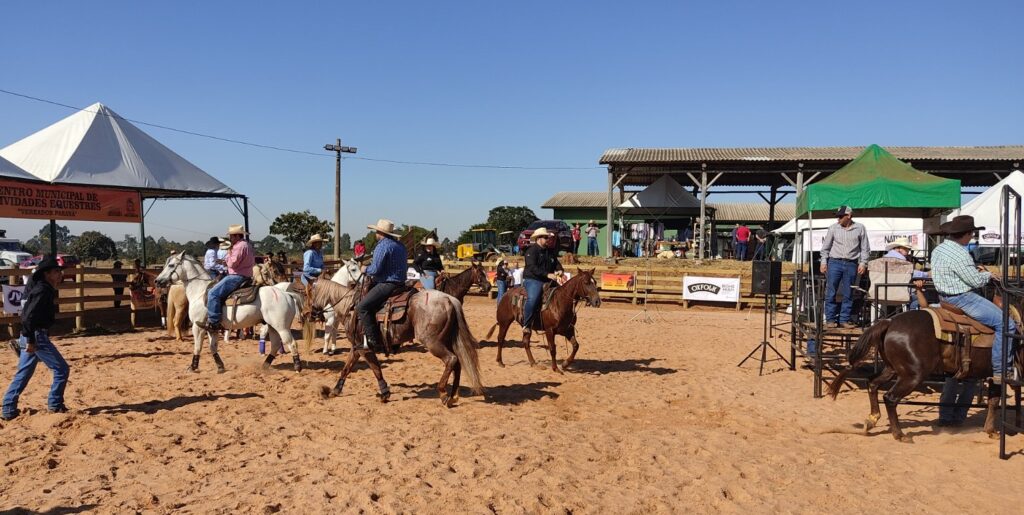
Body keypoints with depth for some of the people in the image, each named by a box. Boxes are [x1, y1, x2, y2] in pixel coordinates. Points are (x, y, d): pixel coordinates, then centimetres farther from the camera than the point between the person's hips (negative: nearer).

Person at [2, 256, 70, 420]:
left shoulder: (44, 288, 10)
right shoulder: (43, 290, -18)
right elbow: (29, 316, -24)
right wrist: (30, 340, -23)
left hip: (30, 337, 10)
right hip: (37, 337, -10)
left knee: (23, 374, 16)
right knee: (62, 369, 0)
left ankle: (8, 409, 19)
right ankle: (55, 405, 10)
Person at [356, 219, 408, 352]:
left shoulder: (382, 246, -14)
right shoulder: (400, 246, 14)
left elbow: (375, 269, -19)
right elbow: (405, 267, 22)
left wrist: (366, 269, 1)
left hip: (386, 285, -10)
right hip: (400, 283, 10)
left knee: (362, 307, -12)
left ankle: (374, 341, -16)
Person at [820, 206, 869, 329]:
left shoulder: (860, 228, 5)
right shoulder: (833, 228, 5)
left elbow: (865, 248, 9)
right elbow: (826, 246, 9)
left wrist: (863, 263, 0)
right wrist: (823, 261, 2)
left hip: (851, 264, 0)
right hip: (835, 262, 0)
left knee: (848, 294, 3)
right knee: (831, 292, -2)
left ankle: (844, 319, 10)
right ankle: (830, 319, 4)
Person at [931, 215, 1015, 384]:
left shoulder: (938, 249, 7)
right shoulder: (960, 255, -24)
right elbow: (976, 281, -19)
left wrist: (974, 269, 15)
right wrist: (987, 275, 2)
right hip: (961, 299, -11)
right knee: (1006, 324, -9)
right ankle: (999, 371, -6)